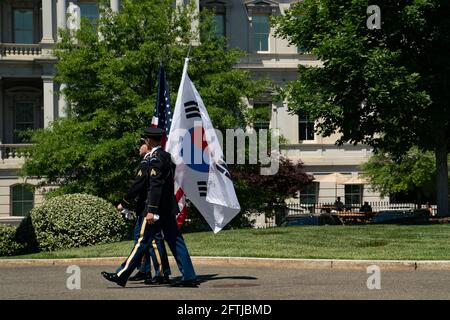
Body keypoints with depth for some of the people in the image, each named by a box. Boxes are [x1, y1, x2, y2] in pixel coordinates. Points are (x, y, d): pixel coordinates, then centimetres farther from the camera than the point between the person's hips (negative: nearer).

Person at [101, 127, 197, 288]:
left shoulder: (155, 159, -14)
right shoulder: (166, 156, 14)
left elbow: (156, 186, -21)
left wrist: (151, 210, -24)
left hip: (158, 208, -9)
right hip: (169, 208, 9)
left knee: (142, 241, -5)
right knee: (175, 241, 8)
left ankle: (122, 276, 0)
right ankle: (189, 277, 4)